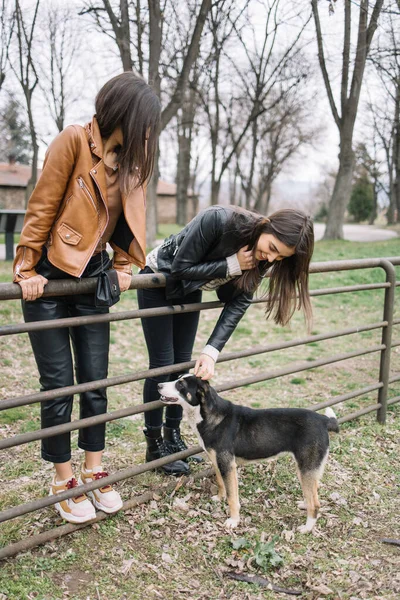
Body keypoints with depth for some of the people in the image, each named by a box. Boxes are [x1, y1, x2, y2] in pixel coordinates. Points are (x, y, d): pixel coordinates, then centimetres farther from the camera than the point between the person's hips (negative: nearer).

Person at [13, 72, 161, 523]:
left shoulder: (133, 160, 6)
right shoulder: (73, 142, -13)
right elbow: (42, 207, -12)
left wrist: (123, 267, 5)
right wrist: (27, 269, -11)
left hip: (92, 278, 5)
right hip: (49, 277, -5)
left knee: (95, 379, 7)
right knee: (58, 383, 0)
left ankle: (93, 470, 23)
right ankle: (63, 481, 16)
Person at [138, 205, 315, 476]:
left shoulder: (261, 258, -18)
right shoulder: (219, 220, -37)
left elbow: (238, 303, -18)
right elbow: (180, 268, -30)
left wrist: (212, 351, -28)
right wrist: (232, 265, -35)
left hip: (188, 290, 6)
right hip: (158, 280, -5)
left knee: (183, 362, 8)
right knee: (162, 364, -4)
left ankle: (173, 436, 24)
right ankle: (154, 446, 10)